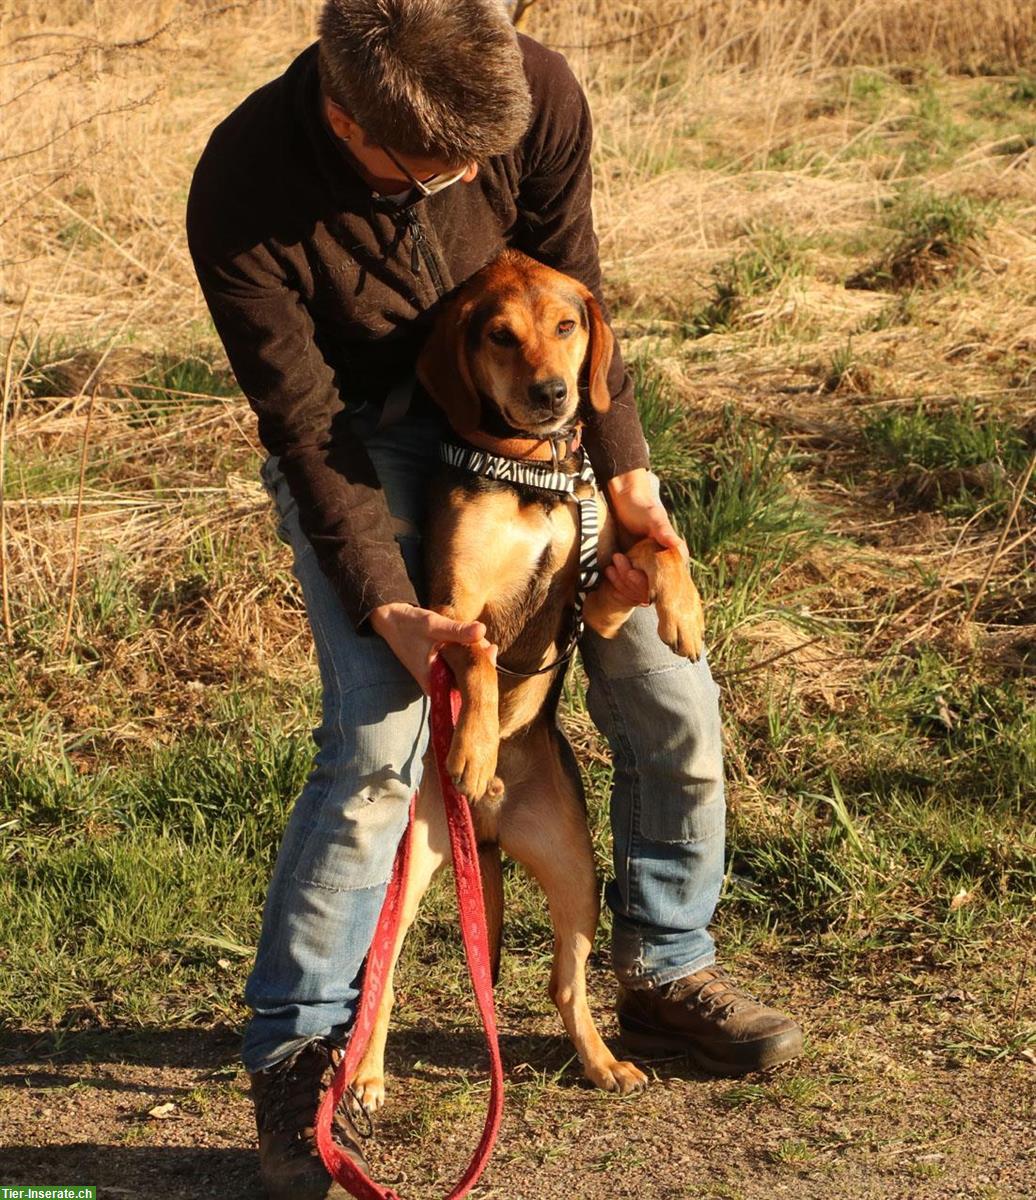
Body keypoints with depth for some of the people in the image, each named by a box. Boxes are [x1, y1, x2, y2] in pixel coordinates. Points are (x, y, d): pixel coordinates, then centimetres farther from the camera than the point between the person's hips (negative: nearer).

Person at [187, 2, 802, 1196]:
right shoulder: (243, 198, -33)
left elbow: (568, 288, -8)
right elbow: (307, 427, -23)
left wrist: (627, 475, -13)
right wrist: (389, 609, -27)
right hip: (358, 433, -4)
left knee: (670, 692, 2)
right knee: (378, 740, -20)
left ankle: (665, 966, 25)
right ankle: (296, 1055, -5)